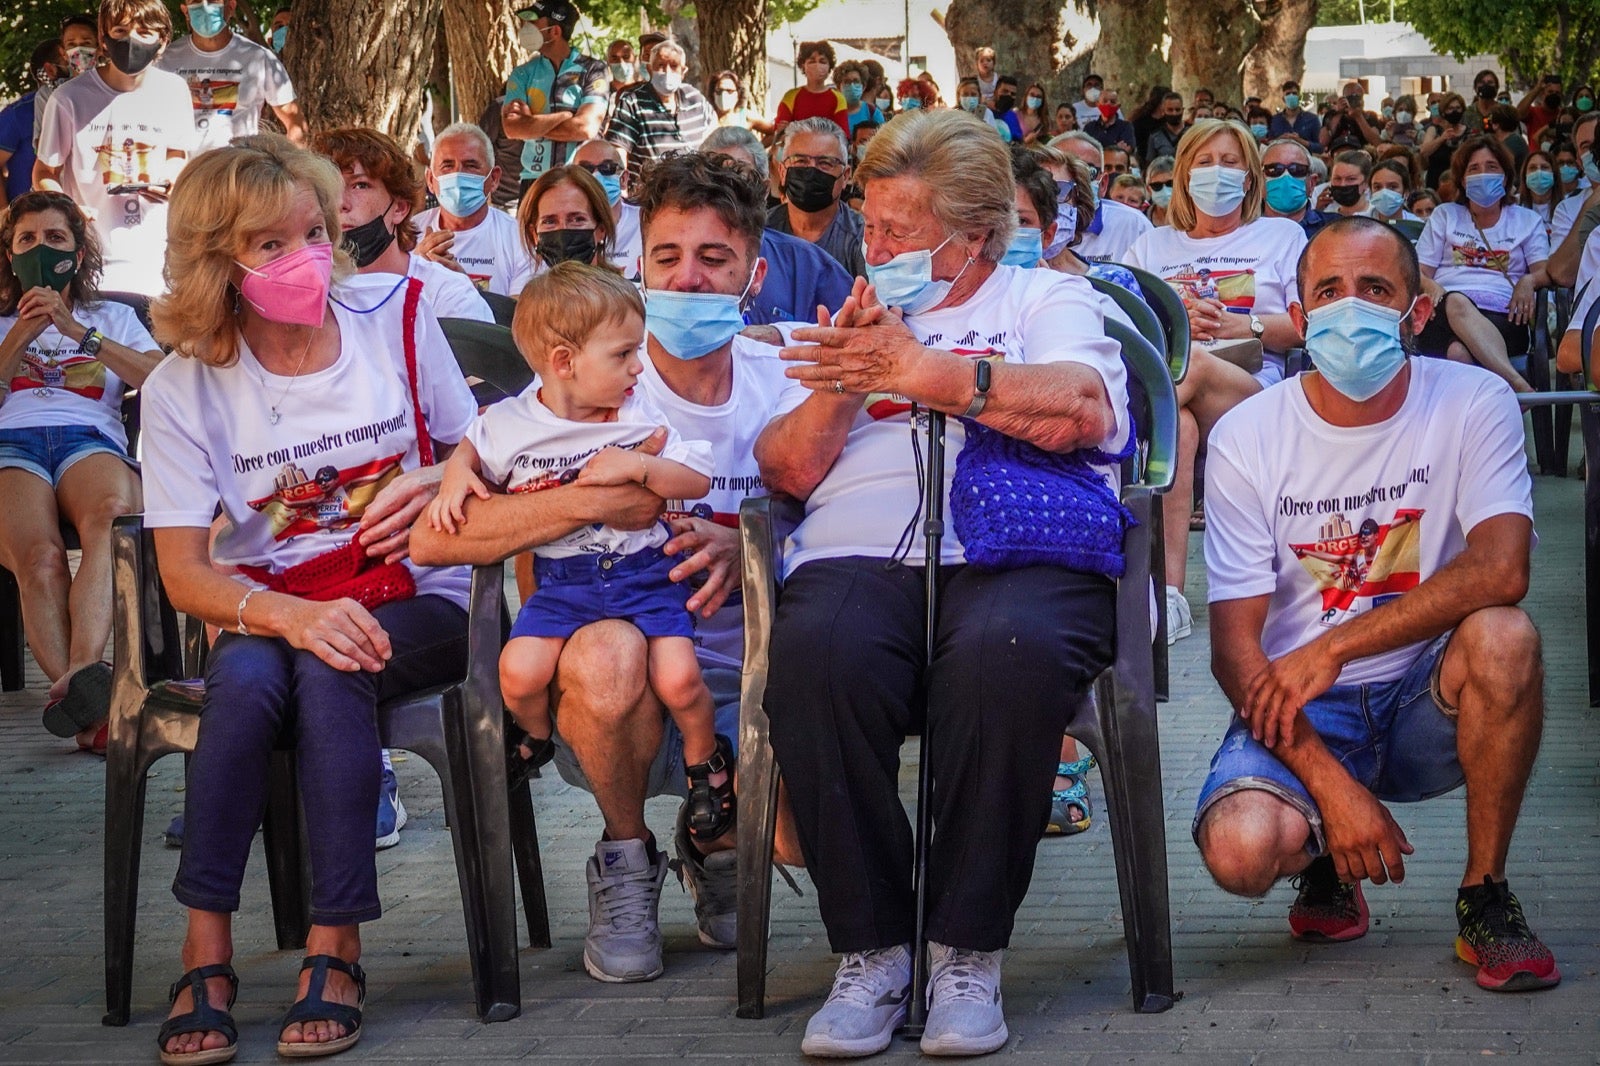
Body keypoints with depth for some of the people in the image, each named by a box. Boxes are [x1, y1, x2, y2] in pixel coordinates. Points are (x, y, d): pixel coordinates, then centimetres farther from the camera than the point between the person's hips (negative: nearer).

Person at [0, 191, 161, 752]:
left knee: (111, 514, -42)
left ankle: (77, 677, -59)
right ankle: (88, 708, -51)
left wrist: (77, 331, 5)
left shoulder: (113, 318, 33)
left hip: (91, 440, 0)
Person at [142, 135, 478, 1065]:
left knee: (334, 671, -34)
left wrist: (439, 486, -16)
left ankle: (337, 947, -30)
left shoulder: (394, 319, 0)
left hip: (412, 604, 0)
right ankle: (207, 949, -28)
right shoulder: (185, 387, -4)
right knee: (248, 676, -34)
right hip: (265, 609, 0)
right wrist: (288, 615, -29)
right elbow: (184, 573, -9)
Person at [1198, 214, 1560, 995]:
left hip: (1427, 701, 0)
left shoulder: (1471, 404, -7)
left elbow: (1500, 570, -23)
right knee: (1240, 851, -30)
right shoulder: (1248, 437, -7)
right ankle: (1325, 862, 11)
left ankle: (1485, 897, -13)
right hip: (1298, 709, 0)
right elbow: (1235, 644, -10)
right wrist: (1331, 783, -21)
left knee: (1502, 636, -33)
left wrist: (1331, 648, -28)